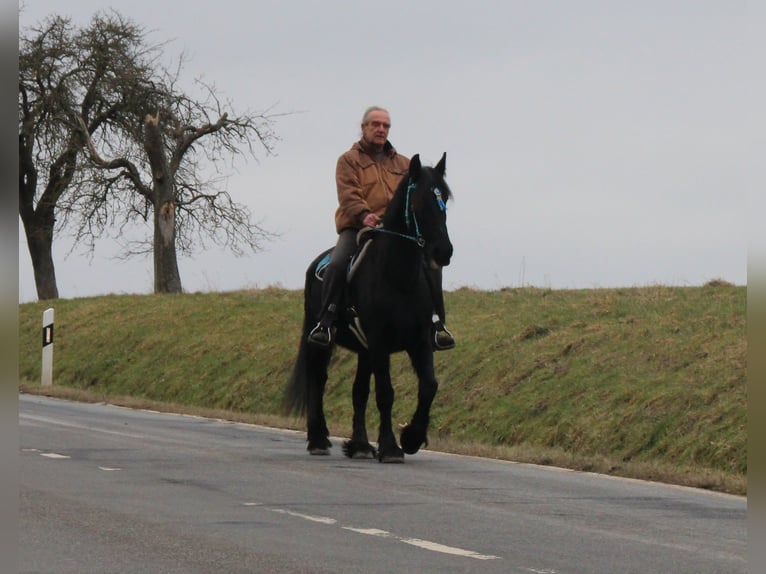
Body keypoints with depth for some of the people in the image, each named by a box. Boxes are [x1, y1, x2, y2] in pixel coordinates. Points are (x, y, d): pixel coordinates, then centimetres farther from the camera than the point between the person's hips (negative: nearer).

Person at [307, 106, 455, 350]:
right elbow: (348, 194, -6)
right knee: (336, 265, -29)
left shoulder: (403, 164, 22)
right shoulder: (349, 160, 10)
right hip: (357, 227, -3)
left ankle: (437, 323, -11)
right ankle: (325, 323, -21)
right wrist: (364, 215, -25)